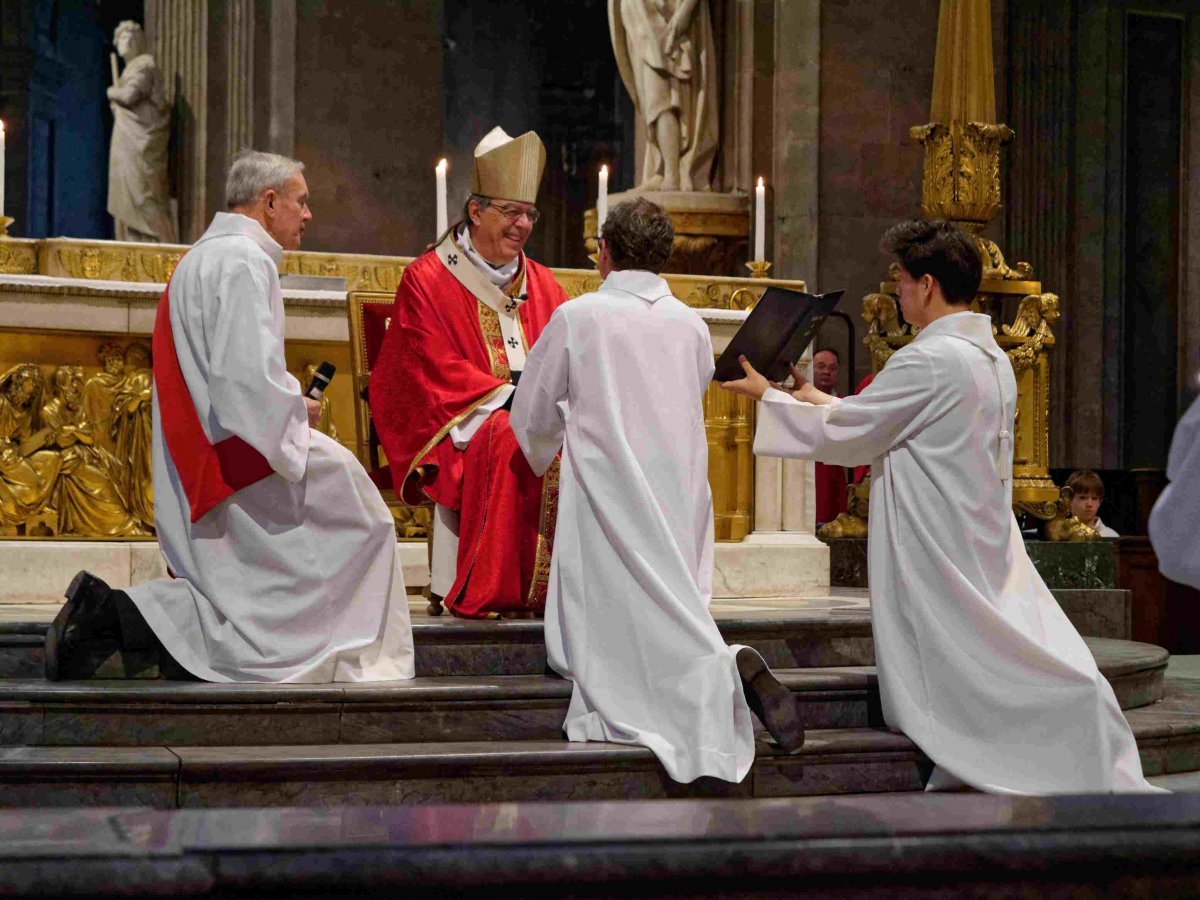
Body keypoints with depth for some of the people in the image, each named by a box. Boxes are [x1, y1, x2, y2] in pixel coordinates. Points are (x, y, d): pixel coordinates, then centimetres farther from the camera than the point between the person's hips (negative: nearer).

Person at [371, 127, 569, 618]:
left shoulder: (541, 283, 18)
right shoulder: (427, 279, 1)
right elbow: (436, 371, -8)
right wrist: (506, 393, -18)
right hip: (458, 421, -5)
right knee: (511, 440, -37)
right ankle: (494, 592, -33)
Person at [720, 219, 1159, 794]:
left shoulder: (930, 360, -17)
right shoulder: (994, 360, 12)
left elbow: (842, 435, -10)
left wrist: (769, 396, 4)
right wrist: (818, 400, 27)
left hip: (936, 560, -9)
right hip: (990, 552, 9)